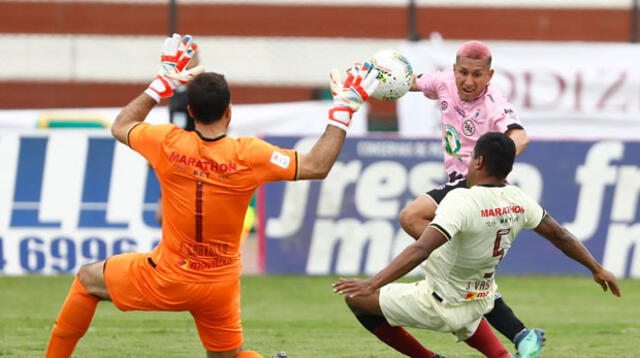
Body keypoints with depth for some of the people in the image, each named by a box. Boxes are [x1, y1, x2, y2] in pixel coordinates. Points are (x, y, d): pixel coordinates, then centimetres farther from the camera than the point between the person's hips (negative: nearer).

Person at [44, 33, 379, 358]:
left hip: (166, 279, -1)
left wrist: (163, 82, 14)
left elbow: (120, 127, 8)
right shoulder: (248, 155, -16)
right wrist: (343, 109, -6)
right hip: (220, 286, 1)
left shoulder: (169, 144, -13)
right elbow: (317, 166, -11)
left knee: (88, 279, 22)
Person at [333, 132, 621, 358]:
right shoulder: (518, 201, -7)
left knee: (356, 299, 3)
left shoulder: (462, 201, -27)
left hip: (440, 307, -7)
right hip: (479, 304, 7)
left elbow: (421, 249, -36)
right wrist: (596, 269, 21)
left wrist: (372, 285, -41)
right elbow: (559, 236, 6)